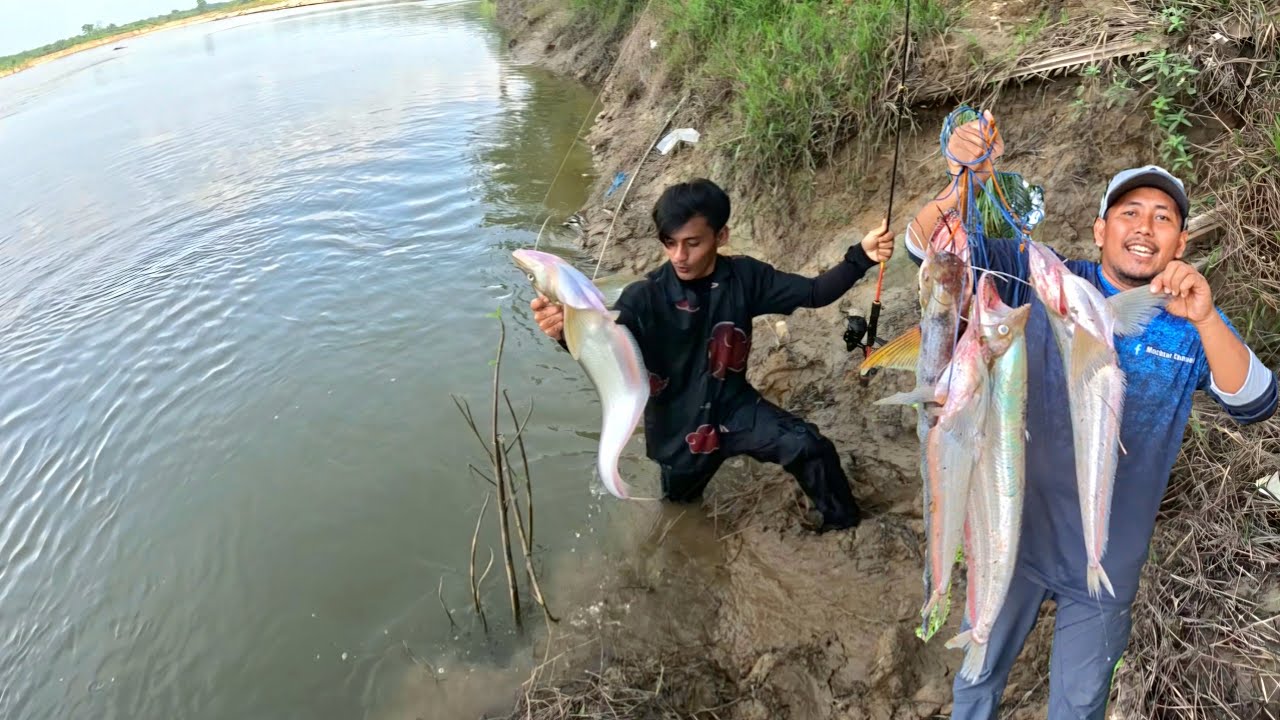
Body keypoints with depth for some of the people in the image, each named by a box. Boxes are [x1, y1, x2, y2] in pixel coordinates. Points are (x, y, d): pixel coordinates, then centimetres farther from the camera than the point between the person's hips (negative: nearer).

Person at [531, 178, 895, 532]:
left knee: (808, 447, -21)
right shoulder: (644, 297, -23)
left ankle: (836, 515, 10)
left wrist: (861, 256, -27)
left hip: (733, 406, 1)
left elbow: (814, 293, -11)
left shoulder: (743, 276, -14)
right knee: (681, 503, 21)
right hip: (676, 423, 0)